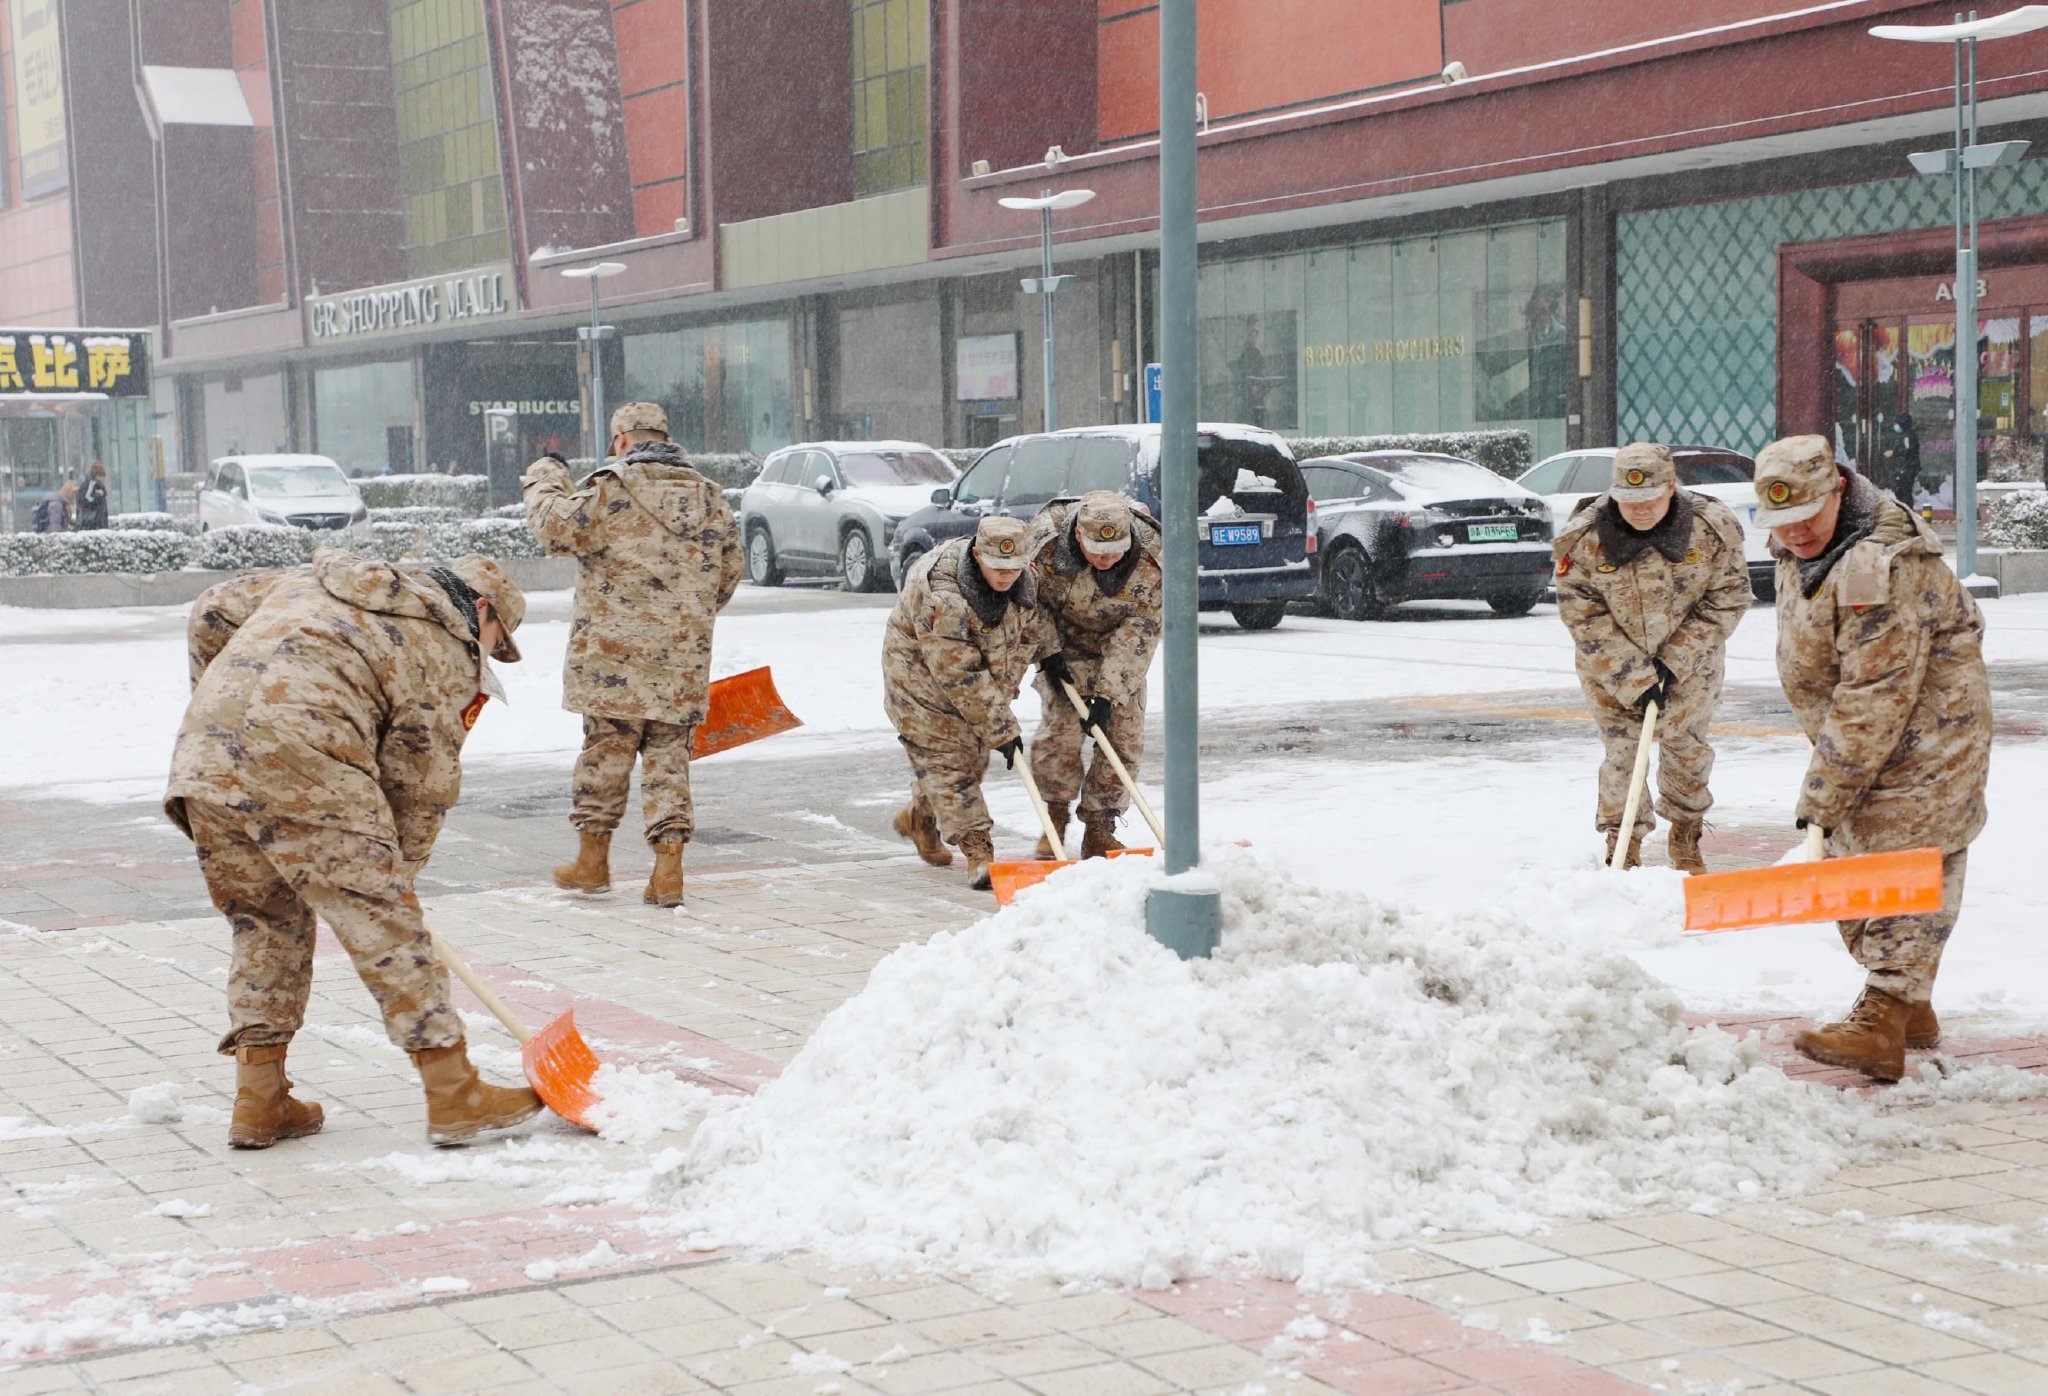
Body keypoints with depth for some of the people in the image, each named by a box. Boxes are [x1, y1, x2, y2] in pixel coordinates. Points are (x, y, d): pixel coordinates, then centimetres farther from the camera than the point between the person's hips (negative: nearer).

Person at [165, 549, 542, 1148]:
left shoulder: (321, 583, 29)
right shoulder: (447, 650, 10)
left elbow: (214, 611, 29)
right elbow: (421, 783, 10)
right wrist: (394, 868, 22)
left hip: (203, 756, 7)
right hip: (302, 763, -7)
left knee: (264, 923, 19)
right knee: (383, 918, 1)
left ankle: (258, 1100, 19)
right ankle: (455, 1095, 3)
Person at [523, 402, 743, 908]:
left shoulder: (612, 492, -10)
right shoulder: (711, 500, 9)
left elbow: (555, 526, -10)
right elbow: (727, 573, 16)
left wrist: (544, 480, 9)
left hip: (614, 656, -4)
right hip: (683, 660, 4)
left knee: (606, 750, 8)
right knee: (668, 756, 7)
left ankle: (593, 859, 18)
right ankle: (668, 868, 0)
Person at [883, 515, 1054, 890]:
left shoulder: (1020, 578, -15)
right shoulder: (940, 596, -37)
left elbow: (1033, 626, 10)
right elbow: (961, 678, -34)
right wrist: (1002, 729, -31)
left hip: (979, 685, 7)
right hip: (922, 678, -7)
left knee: (973, 757, 15)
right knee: (946, 760, -12)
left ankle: (919, 818, 39)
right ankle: (978, 853, -15)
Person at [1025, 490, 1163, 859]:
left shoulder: (1150, 562, -30)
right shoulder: (1047, 538, -29)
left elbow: (1138, 633, -25)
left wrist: (1108, 692, -29)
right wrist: (1048, 652, -15)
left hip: (1120, 652, 1)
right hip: (1064, 645, -1)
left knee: (1123, 737, -4)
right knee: (1060, 727, -13)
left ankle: (1099, 831, 6)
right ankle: (1055, 818, 6)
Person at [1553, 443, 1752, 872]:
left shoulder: (1714, 529, -20)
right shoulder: (1583, 538, -22)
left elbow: (1727, 600, -11)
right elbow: (1583, 616, -18)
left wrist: (1673, 662, -17)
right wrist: (1635, 677, -21)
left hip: (1690, 658, 1)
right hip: (1610, 661, -1)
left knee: (1687, 746, 9)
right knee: (1621, 749, -3)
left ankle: (1686, 836, 31)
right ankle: (1623, 847, 10)